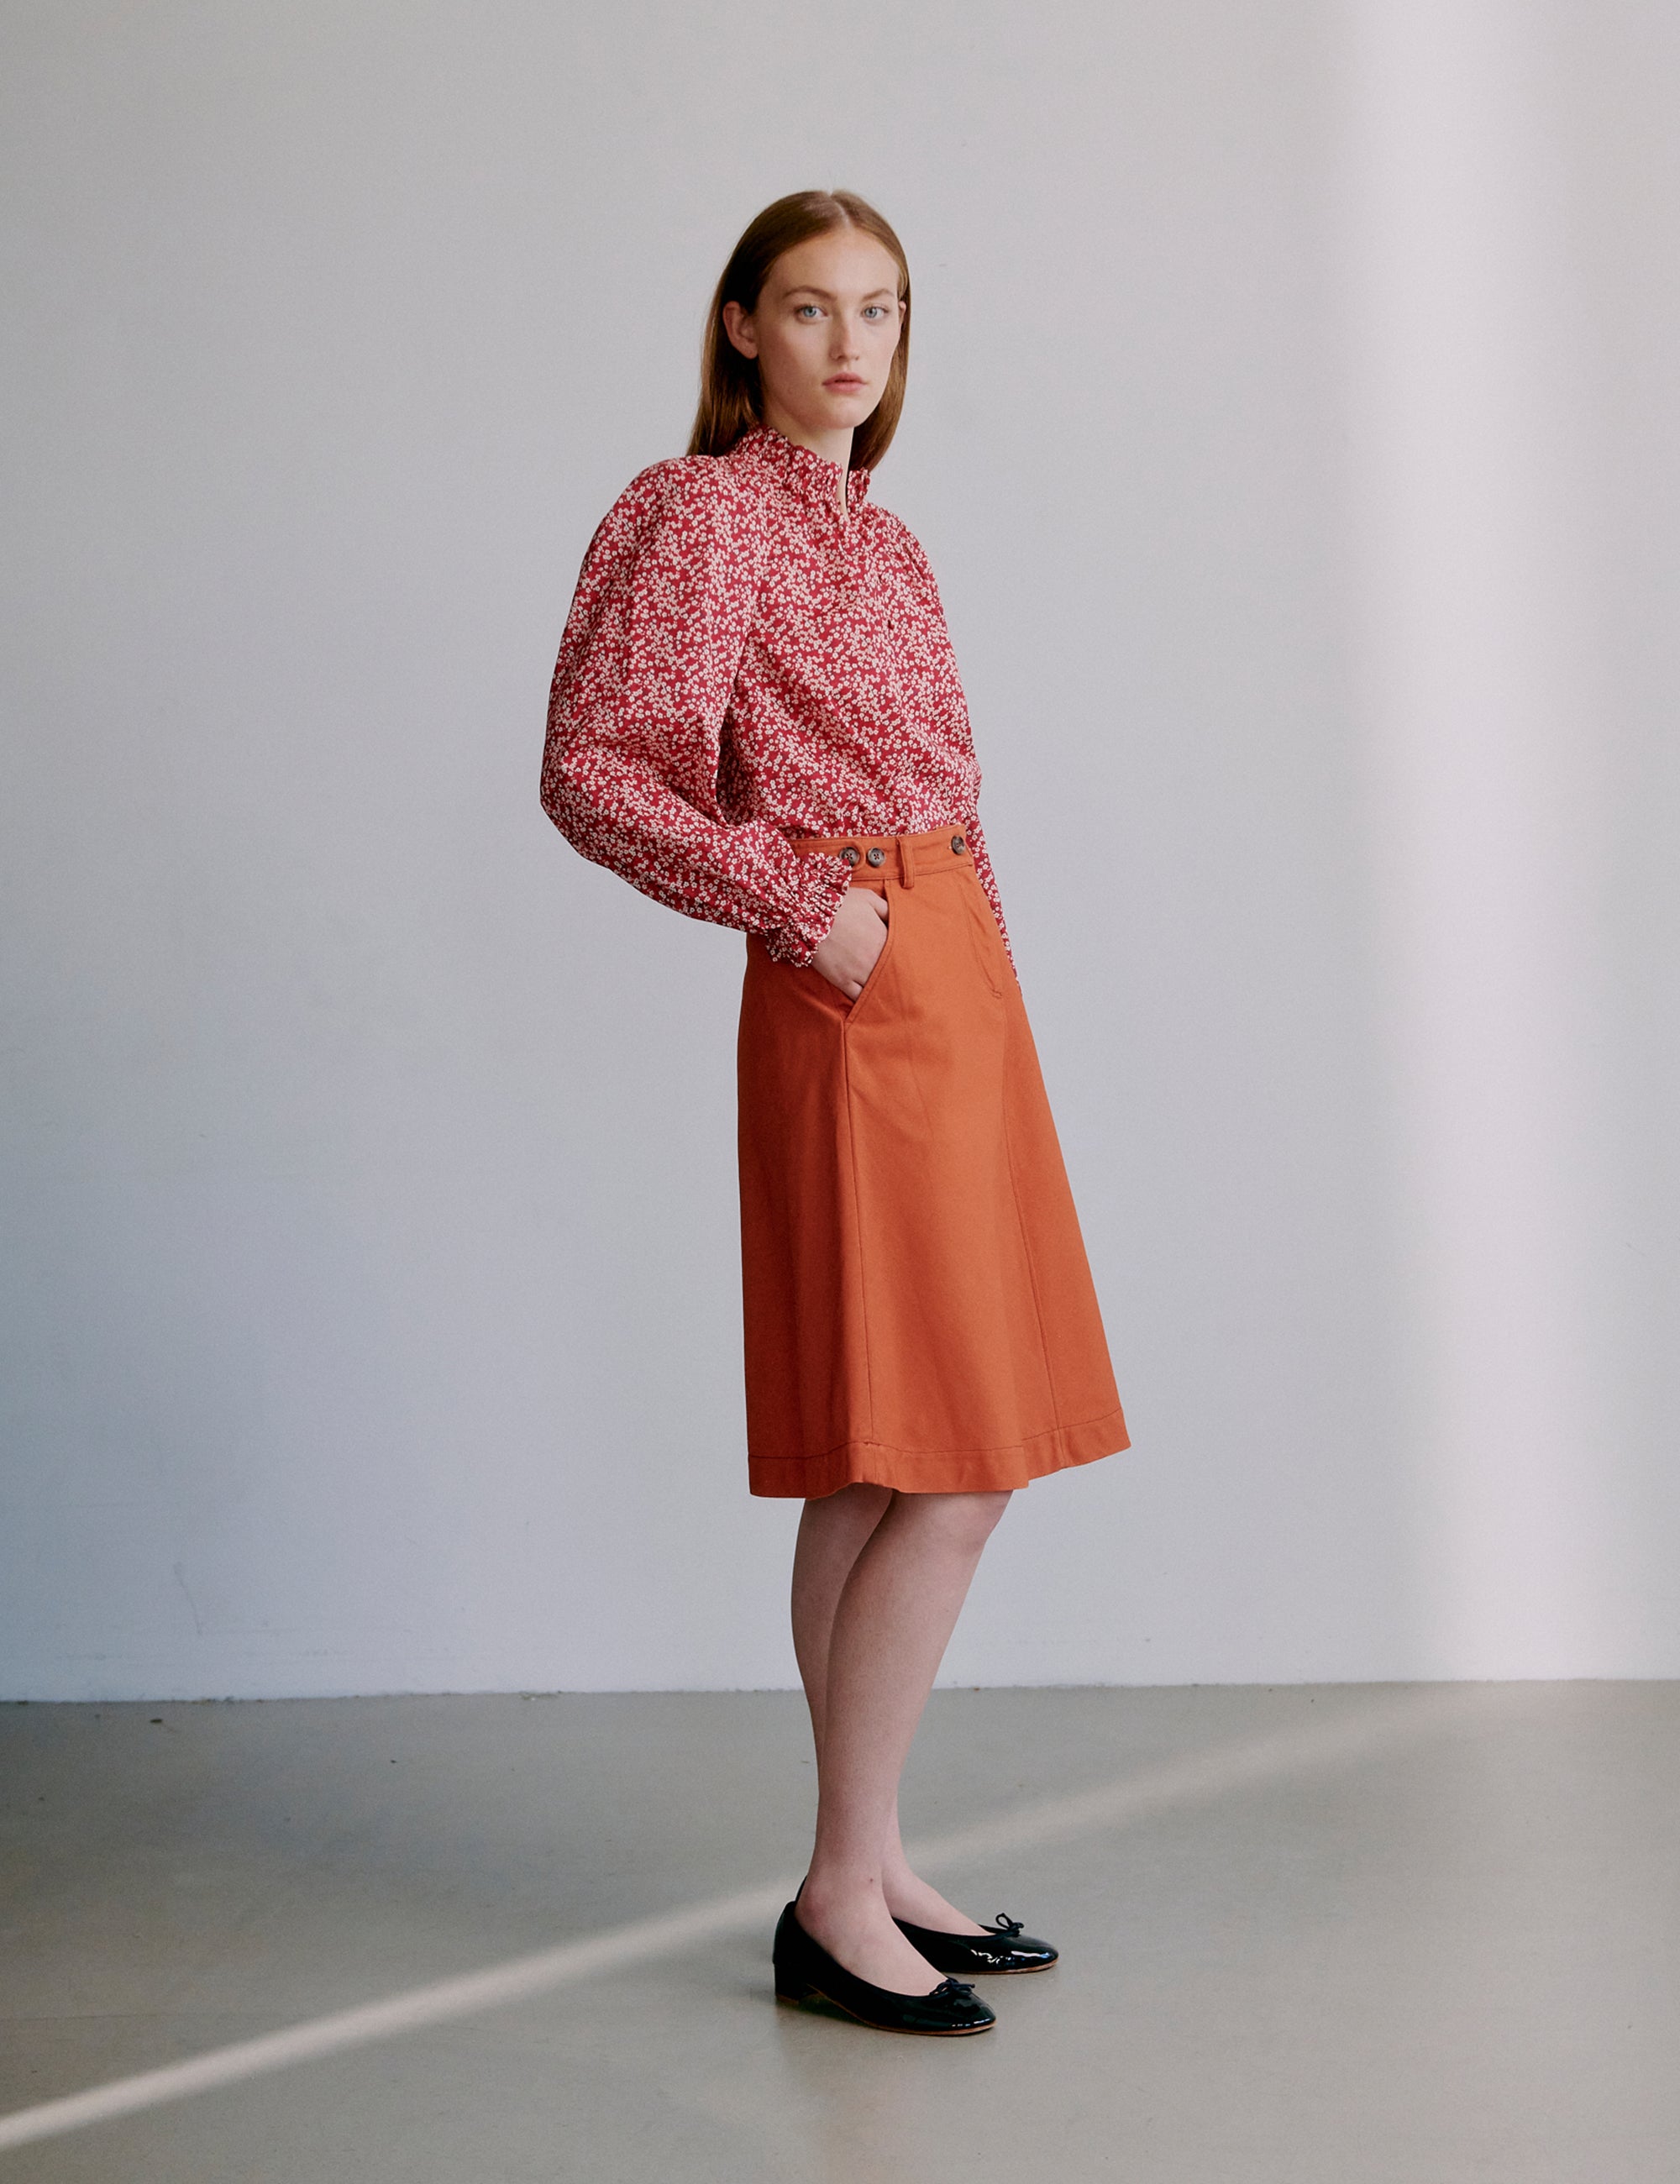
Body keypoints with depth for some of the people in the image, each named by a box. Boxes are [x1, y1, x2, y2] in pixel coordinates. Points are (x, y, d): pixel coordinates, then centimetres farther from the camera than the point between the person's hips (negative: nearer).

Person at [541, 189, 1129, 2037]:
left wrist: (964, 953, 13)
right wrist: (801, 902, -17)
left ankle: (868, 1876, 17)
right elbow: (590, 775, -12)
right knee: (942, 1472, -10)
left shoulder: (878, 537, 19)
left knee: (876, 1477, 10)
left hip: (955, 981, 8)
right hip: (855, 999, -8)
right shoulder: (700, 516, -6)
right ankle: (840, 1904, -1)